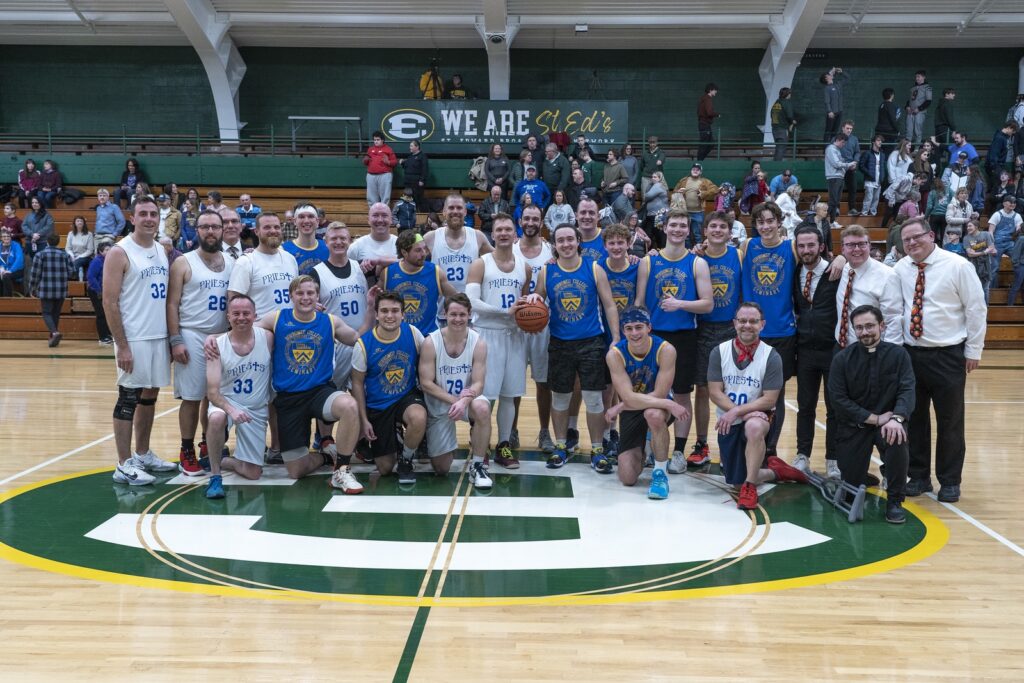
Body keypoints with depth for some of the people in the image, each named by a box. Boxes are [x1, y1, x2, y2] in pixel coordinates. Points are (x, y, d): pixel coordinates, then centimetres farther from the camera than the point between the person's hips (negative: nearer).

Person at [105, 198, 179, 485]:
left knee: (149, 396, 14)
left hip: (159, 337, 7)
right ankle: (124, 466, 4)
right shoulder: (120, 253, -9)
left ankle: (143, 455, 26)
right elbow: (110, 302, -13)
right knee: (128, 399, -2)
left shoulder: (162, 250, 11)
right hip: (134, 340, -7)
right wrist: (122, 345, -17)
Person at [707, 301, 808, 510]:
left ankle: (750, 487, -24)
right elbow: (715, 392, -9)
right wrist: (740, 411, -22)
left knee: (754, 427, -40)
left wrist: (737, 411, -23)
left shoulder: (771, 356, -11)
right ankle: (774, 471, 38)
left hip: (758, 416, -3)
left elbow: (769, 400, -14)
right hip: (728, 423, 3)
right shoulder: (719, 352, -6)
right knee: (736, 482, 6)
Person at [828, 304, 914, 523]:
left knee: (897, 439, -36)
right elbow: (838, 399, -13)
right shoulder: (842, 359, -8)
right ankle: (868, 476, 39)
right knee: (851, 489, -1)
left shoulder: (898, 354, -6)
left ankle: (894, 501, -16)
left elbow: (907, 390, -16)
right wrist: (875, 418, -20)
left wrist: (897, 418, -36)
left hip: (888, 420, 0)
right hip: (854, 425, 1)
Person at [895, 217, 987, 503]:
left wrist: (973, 350, -4)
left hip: (948, 355, -3)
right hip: (910, 354, 3)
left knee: (950, 421, 5)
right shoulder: (900, 270, 2)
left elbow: (976, 309, -3)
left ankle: (950, 482, 18)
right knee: (914, 417, 10)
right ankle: (919, 477, 23)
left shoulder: (957, 266, -7)